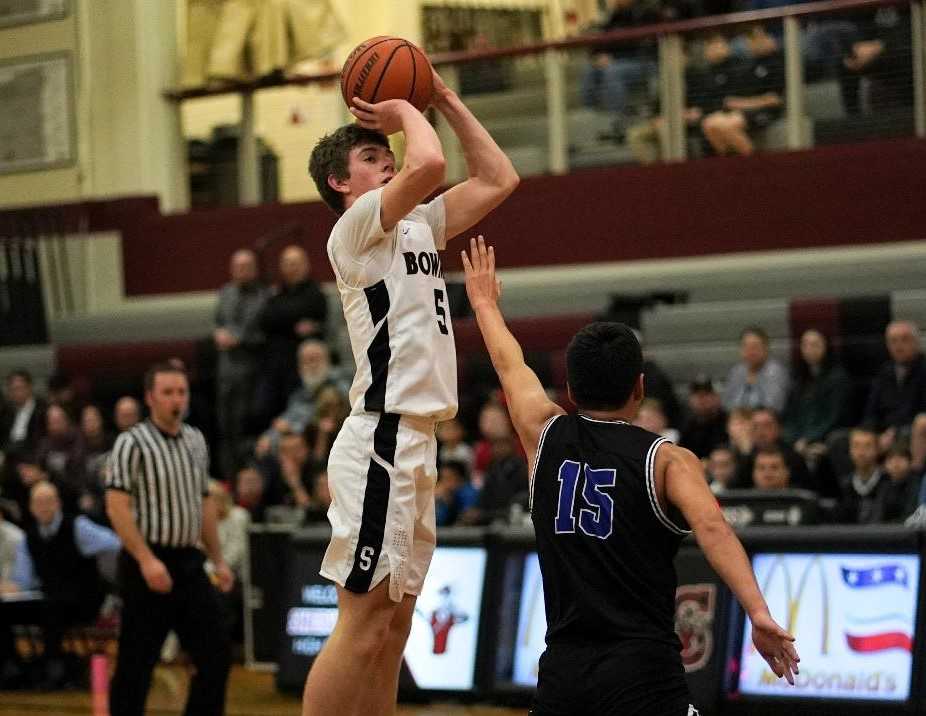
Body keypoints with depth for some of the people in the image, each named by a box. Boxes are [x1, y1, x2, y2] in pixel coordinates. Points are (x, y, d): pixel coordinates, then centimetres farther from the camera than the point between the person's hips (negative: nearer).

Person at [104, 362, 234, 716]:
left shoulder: (196, 440, 13)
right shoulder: (133, 443, -9)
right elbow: (117, 507, -15)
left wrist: (218, 559, 17)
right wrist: (146, 560, -23)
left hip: (189, 562, 7)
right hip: (148, 563, -7)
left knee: (216, 654, 4)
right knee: (136, 662, -1)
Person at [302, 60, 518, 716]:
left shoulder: (416, 226, 19)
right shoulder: (356, 227, -7)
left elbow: (499, 179, 21)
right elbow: (430, 164, -24)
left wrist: (445, 99, 17)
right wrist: (406, 113, -5)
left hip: (414, 442, 9)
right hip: (384, 438, -9)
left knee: (393, 624, 10)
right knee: (364, 623, -11)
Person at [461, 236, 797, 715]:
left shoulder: (545, 436, 10)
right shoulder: (668, 460, -1)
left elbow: (510, 366, 29)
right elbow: (710, 527, -19)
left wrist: (485, 303, 47)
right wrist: (758, 613, -28)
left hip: (562, 670, 4)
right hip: (641, 672, -4)